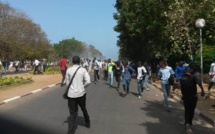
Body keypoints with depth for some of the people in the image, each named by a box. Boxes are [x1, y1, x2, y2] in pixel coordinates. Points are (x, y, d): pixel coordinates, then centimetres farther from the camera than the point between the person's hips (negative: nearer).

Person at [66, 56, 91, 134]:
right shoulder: (83, 70, -4)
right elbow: (88, 81, -12)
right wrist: (82, 87, 5)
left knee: (72, 113, 5)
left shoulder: (69, 70, -2)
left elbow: (67, 83, 2)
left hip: (71, 94, -1)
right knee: (84, 109, 24)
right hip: (81, 93, 1)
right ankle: (87, 123, 44)